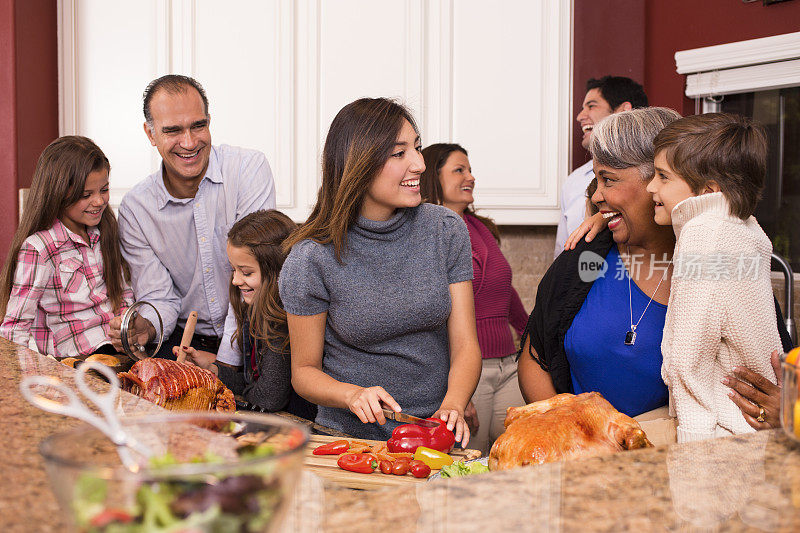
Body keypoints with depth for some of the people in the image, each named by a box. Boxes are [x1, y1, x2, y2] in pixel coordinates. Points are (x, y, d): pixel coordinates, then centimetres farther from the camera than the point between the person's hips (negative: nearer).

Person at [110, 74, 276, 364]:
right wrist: (143, 327, -24)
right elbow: (160, 298, 1)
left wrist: (226, 363, -23)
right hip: (185, 340, 2)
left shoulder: (249, 168, -10)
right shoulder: (135, 208, 0)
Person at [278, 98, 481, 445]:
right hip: (351, 438, -1)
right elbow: (304, 371, 2)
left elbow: (464, 344, 0)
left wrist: (453, 406, -19)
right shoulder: (310, 259, -8)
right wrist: (353, 395, -18)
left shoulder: (445, 229, 1)